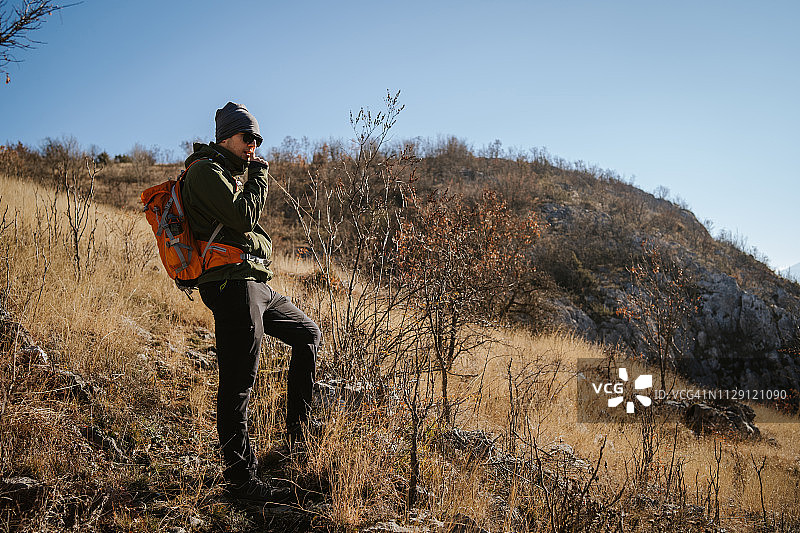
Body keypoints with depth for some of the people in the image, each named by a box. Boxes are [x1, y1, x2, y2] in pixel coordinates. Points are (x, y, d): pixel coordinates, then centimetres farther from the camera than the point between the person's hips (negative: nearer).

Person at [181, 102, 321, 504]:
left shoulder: (231, 174, 24)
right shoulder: (205, 170, -6)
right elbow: (243, 217, -17)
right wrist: (259, 176, -5)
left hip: (255, 284, 11)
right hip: (233, 282, -10)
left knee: (309, 335, 20)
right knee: (238, 383, -8)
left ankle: (297, 427, 26)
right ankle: (240, 479, 0)